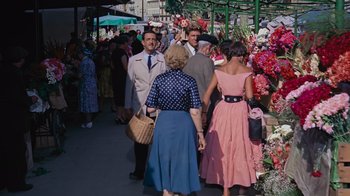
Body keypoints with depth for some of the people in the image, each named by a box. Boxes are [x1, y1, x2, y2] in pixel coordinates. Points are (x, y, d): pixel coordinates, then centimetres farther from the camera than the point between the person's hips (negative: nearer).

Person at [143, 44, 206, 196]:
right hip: (184, 125, -1)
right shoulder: (189, 81, -9)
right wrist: (200, 134, -3)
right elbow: (195, 112, -11)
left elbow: (150, 109, -4)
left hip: (163, 124, 2)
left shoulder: (159, 79, -4)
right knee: (182, 161, 15)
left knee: (165, 161, 15)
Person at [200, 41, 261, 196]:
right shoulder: (246, 71, -7)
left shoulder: (220, 70, 0)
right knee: (239, 144, 12)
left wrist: (203, 112, 5)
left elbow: (208, 93, -1)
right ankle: (240, 180, 25)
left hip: (223, 109, 2)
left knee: (222, 145, 11)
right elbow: (249, 95, -11)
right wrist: (242, 93, 10)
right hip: (239, 109, -2)